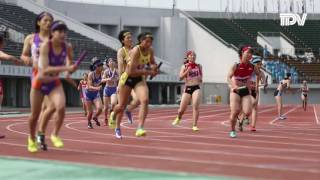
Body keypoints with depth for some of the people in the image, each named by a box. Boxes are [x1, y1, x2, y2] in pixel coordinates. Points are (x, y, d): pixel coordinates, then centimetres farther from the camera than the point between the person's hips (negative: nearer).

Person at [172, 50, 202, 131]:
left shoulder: (199, 66, 8)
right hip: (187, 88, 0)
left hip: (196, 88, 1)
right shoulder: (184, 66, 1)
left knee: (195, 106, -18)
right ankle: (178, 118, 38)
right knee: (181, 109, 3)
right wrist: (187, 71, -23)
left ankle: (195, 125, -11)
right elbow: (180, 76, -12)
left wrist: (200, 79, 0)